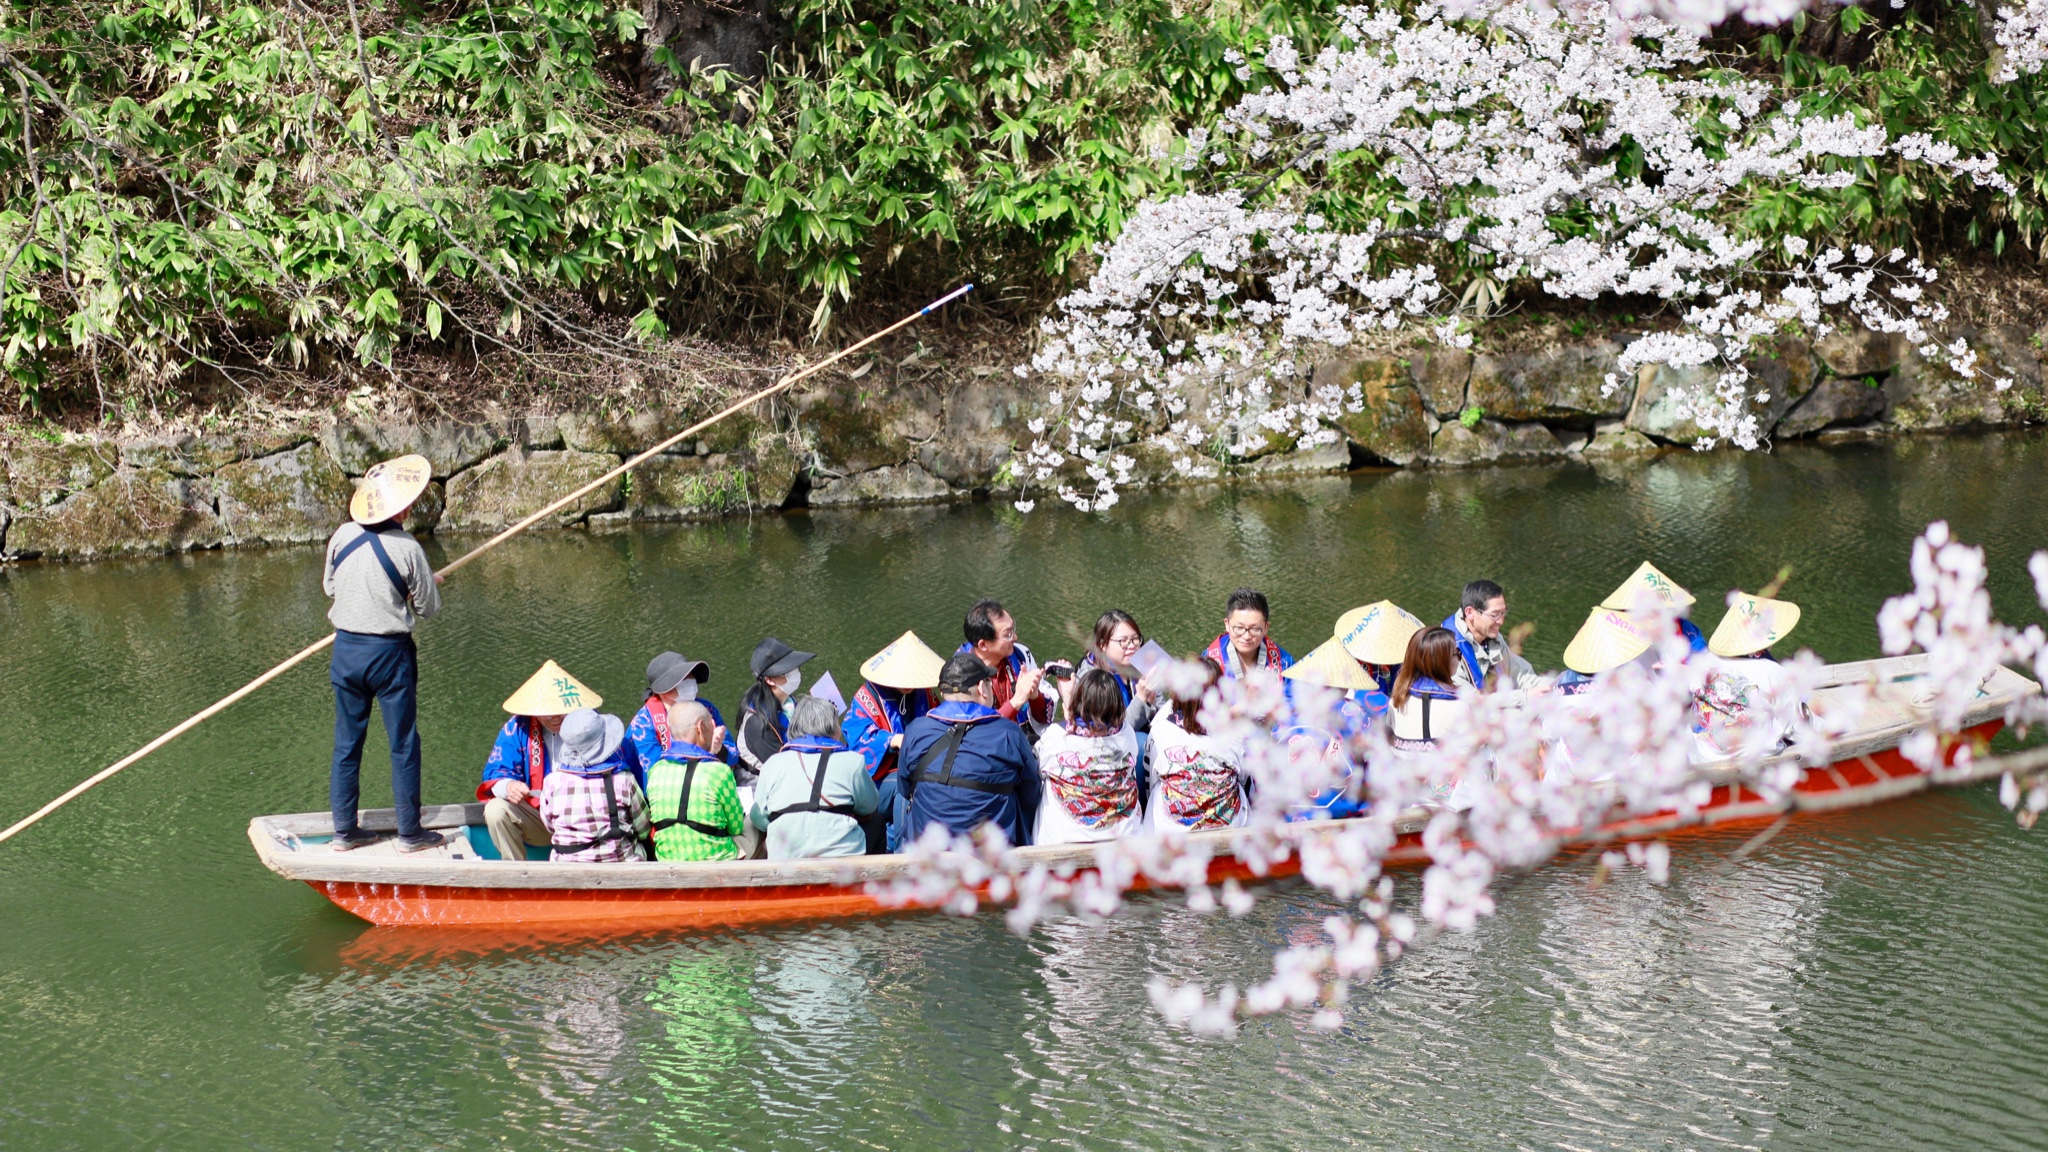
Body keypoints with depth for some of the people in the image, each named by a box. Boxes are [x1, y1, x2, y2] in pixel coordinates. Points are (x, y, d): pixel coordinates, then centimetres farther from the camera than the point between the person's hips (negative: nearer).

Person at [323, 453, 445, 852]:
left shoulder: (343, 536, -3)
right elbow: (429, 609, -6)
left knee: (346, 743, 13)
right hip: (389, 654, -4)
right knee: (403, 745, 6)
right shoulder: (407, 548, -15)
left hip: (345, 650, 4)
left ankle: (344, 830, 17)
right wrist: (428, 585, 15)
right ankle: (410, 833, 11)